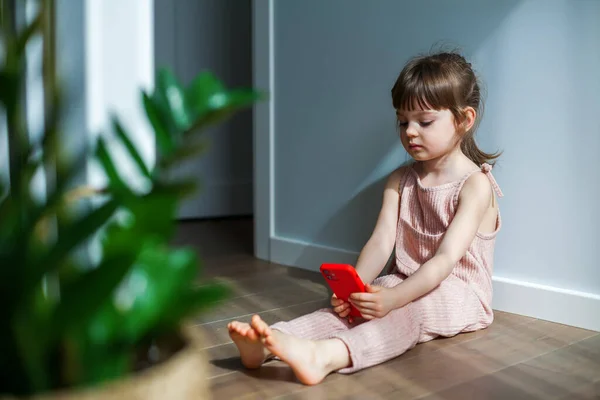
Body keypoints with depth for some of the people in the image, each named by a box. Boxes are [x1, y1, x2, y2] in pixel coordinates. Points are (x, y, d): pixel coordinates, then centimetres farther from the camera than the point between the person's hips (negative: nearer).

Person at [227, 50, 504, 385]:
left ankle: (325, 356, -60)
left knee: (407, 313, -36)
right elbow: (381, 242, -5)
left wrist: (392, 298, -35)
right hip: (408, 285, 6)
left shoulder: (475, 184, -12)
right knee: (349, 308, -21)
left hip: (459, 293, -6)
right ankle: (270, 342, -41)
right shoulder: (400, 180, 7)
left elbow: (446, 259, -22)